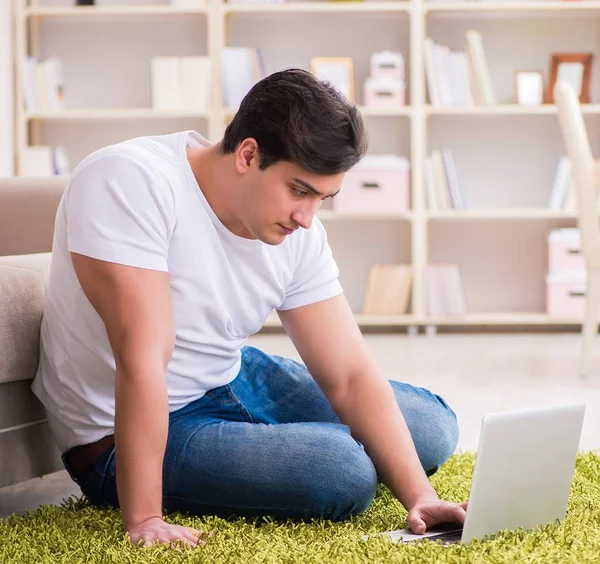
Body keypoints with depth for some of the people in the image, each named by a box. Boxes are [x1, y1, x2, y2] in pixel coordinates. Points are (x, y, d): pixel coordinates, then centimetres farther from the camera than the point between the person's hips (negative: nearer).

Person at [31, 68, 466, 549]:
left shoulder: (299, 231, -7)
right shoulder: (130, 183, -28)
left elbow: (351, 375, -7)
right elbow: (142, 357, -34)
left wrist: (419, 496, -19)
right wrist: (144, 520, -36)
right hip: (125, 435, -7)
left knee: (434, 427, 7)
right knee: (344, 471, -26)